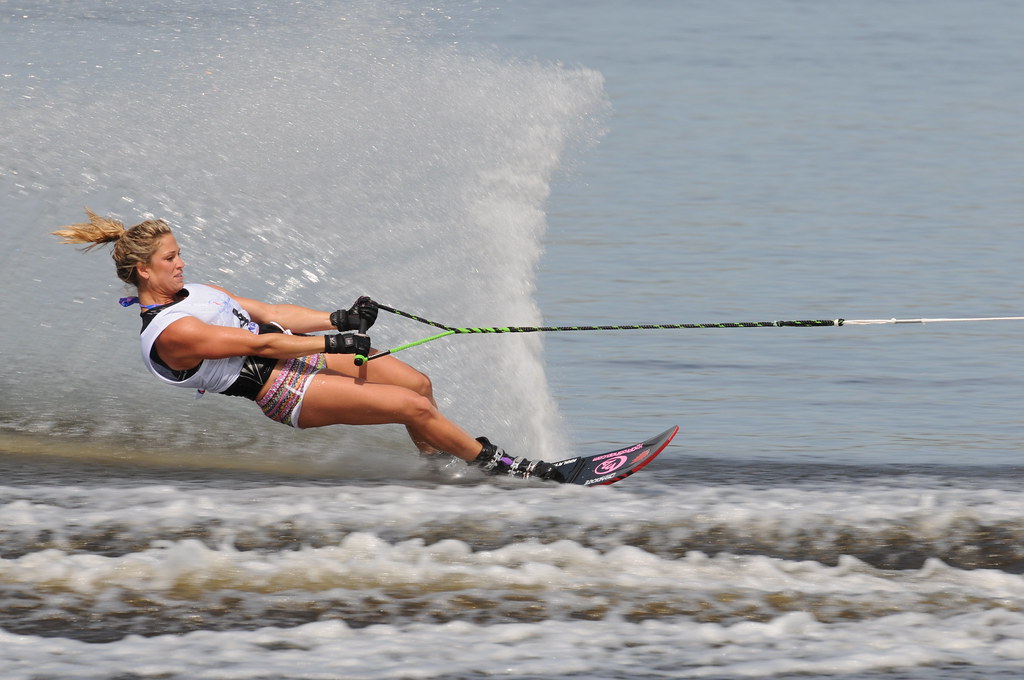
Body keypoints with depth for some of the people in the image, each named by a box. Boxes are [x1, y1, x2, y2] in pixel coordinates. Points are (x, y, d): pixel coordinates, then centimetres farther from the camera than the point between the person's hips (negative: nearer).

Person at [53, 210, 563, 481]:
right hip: (285, 391, -10)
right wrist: (335, 342, -18)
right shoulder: (170, 335, -19)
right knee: (415, 408, -13)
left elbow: (269, 315, 10)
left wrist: (337, 318, -1)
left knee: (418, 383, 4)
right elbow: (257, 344, -20)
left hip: (295, 351, 10)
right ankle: (498, 467, 0)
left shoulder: (192, 294, 10)